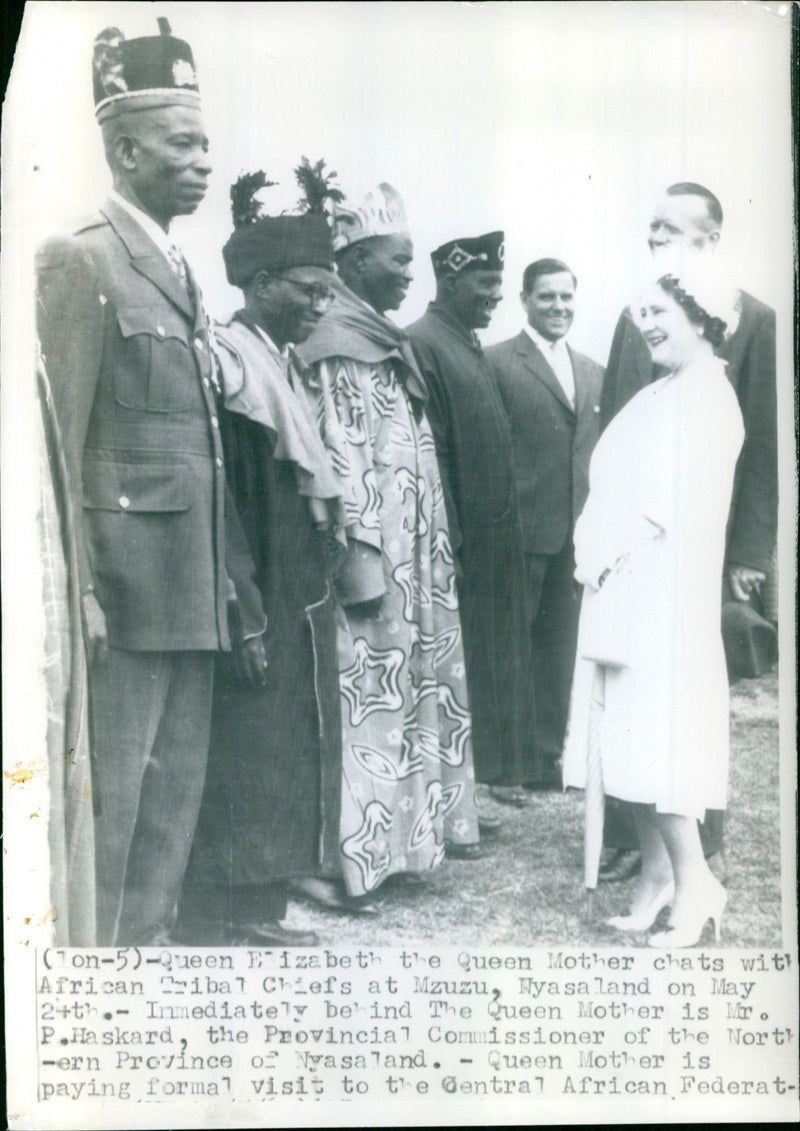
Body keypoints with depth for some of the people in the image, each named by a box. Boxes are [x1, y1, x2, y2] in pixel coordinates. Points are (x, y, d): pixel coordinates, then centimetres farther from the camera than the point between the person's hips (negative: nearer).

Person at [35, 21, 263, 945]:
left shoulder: (179, 267, 18)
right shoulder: (79, 260, -7)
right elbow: (61, 436, -12)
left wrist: (222, 572, 11)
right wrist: (79, 586, -16)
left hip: (191, 582, 8)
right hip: (126, 578, -8)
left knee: (176, 785, 14)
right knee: (112, 788, 1)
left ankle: (147, 945, 27)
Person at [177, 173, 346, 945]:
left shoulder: (282, 362, 12)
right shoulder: (227, 366, -14)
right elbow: (221, 504, -19)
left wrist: (316, 592, 13)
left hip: (300, 603, 9)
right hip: (257, 608, -9)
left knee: (286, 760, 15)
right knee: (240, 760, 0)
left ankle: (258, 910, 29)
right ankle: (215, 927, 13)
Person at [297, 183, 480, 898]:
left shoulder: (387, 342, 15)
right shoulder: (338, 346, -12)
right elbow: (343, 458, -18)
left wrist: (430, 553, 16)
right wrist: (363, 561, -21)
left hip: (416, 555, 9)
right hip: (379, 555, -9)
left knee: (416, 680, 15)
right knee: (374, 691, -2)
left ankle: (414, 824, 27)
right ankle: (371, 848, 10)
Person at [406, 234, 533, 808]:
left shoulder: (474, 347, 15)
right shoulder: (423, 344, -13)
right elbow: (428, 454, -18)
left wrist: (507, 532, 13)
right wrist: (448, 542, -20)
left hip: (497, 540, 9)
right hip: (460, 543, -9)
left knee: (498, 659, 16)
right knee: (459, 665, 0)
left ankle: (495, 768, 29)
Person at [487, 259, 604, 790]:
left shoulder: (592, 371, 15)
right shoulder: (497, 363, -5)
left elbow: (596, 450, 16)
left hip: (577, 534, 6)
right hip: (522, 529, -6)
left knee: (560, 650, 14)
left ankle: (549, 753, 26)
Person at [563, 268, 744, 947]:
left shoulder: (707, 393, -7)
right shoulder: (654, 397, 19)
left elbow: (684, 503, -16)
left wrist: (611, 550, -12)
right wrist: (595, 548, 0)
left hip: (663, 591, -8)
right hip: (621, 591, 8)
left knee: (656, 734, -9)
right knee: (634, 734, 7)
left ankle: (695, 880, 1)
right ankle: (657, 876, 15)